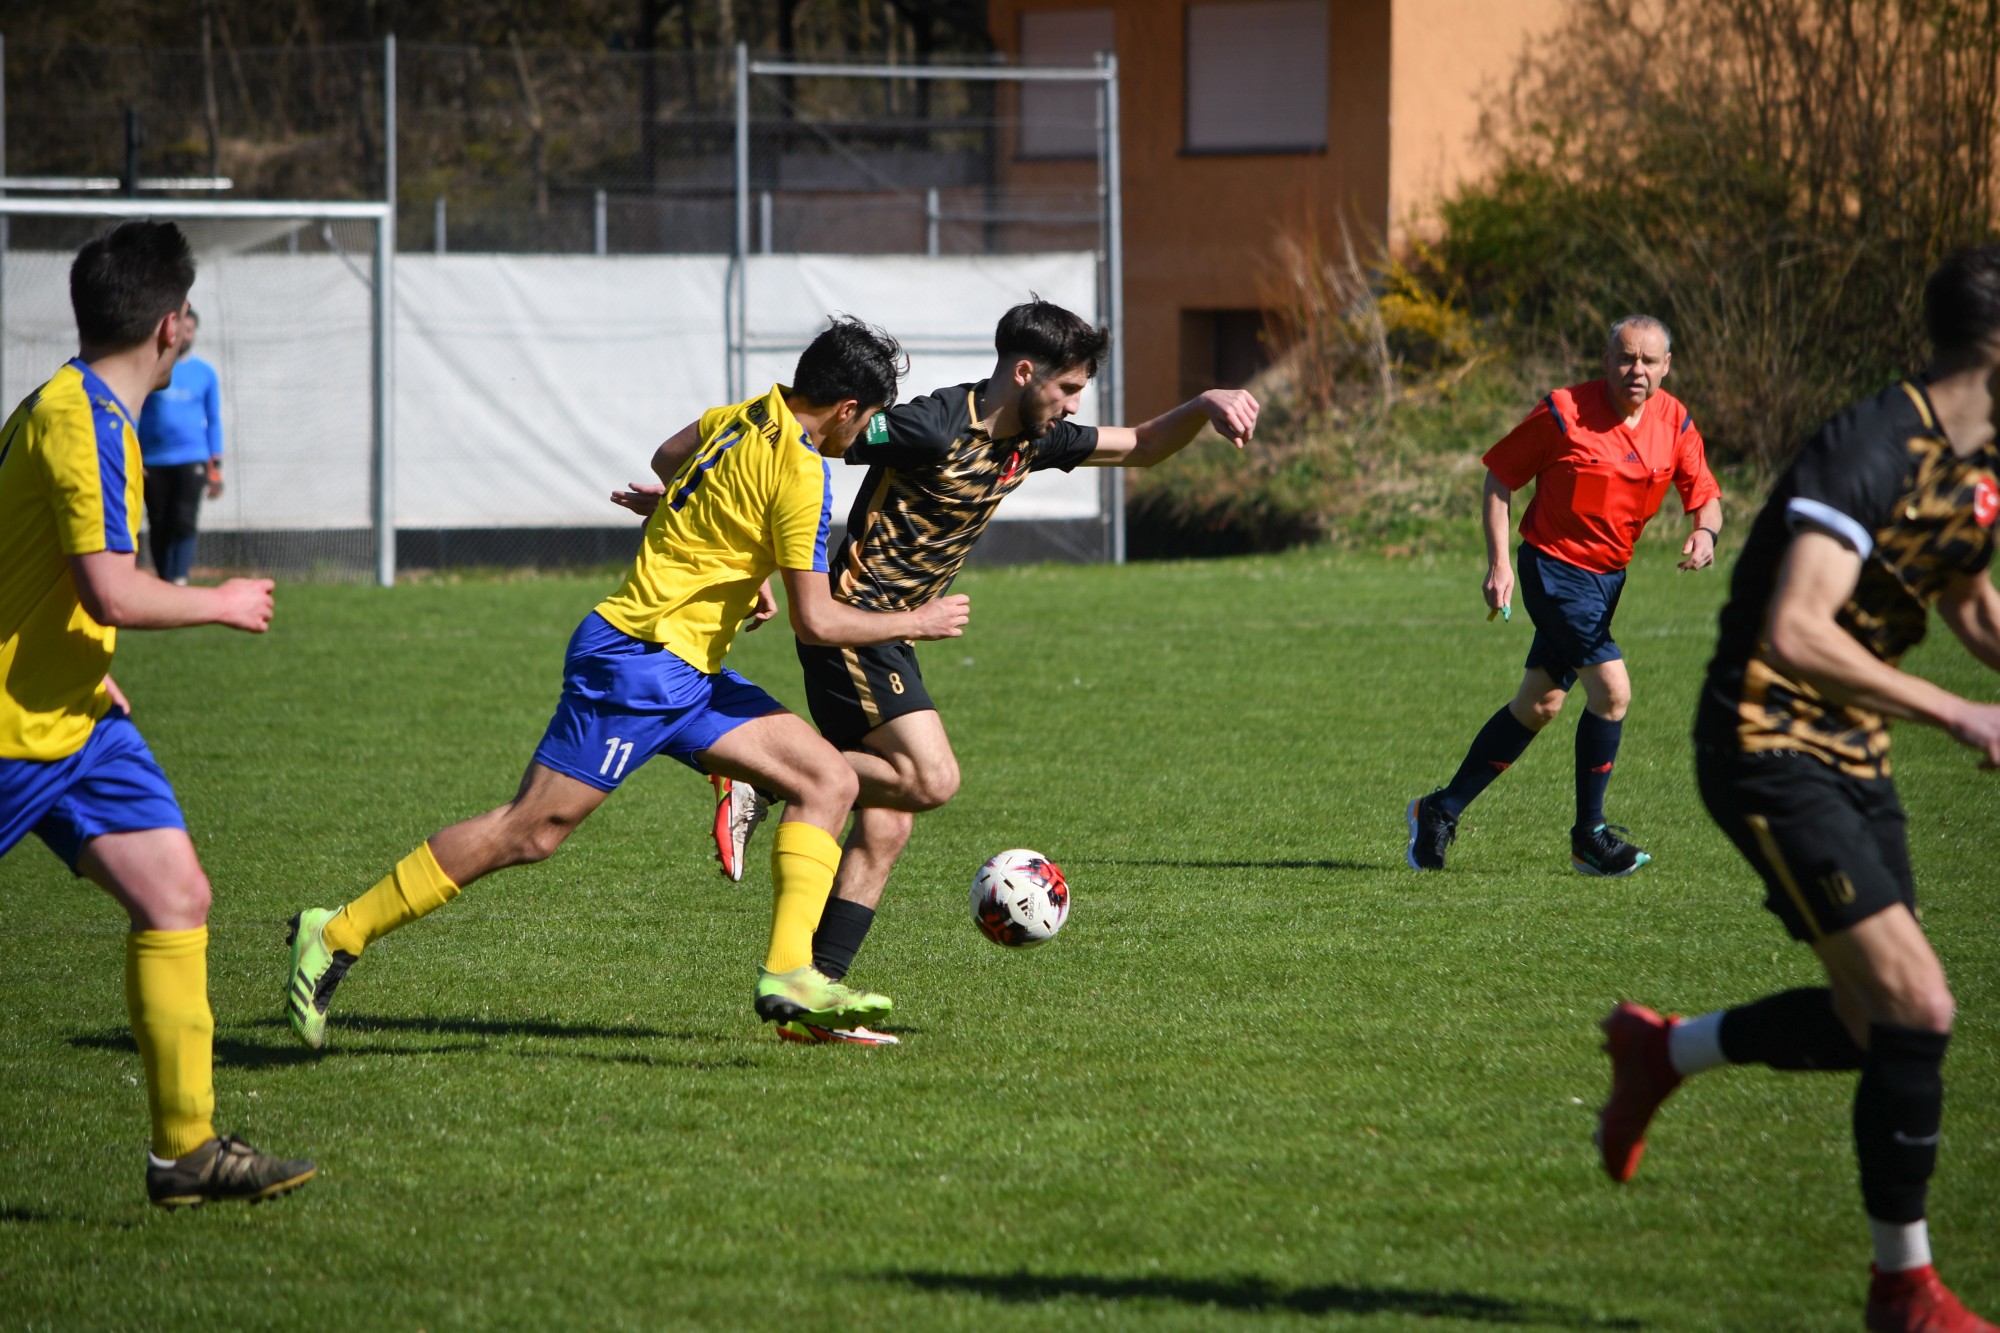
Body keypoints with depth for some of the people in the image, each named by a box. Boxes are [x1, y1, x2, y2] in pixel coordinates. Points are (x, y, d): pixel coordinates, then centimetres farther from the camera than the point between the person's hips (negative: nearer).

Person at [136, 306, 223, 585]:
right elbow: (133, 417, 7)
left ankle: (179, 581, -23)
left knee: (184, 523, -16)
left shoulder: (205, 373, 8)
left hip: (191, 460, -1)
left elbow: (214, 422, 12)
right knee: (160, 527, 3)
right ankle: (166, 582, 10)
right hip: (153, 463, 1)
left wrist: (215, 468, 6)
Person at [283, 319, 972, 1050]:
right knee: (531, 829, -8)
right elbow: (815, 622, -16)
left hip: (689, 674, 10)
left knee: (829, 782, 2)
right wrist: (914, 623, -3)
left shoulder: (751, 414, 8)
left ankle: (788, 974, -7)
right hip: (639, 663, -10)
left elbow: (667, 458, 28)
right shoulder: (800, 474, -18)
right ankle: (336, 936, -1)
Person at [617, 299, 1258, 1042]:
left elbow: (1141, 448, 21)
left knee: (886, 828, 3)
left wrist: (1205, 407, 2)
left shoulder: (1032, 442, 9)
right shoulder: (935, 428, -18)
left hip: (887, 639, 9)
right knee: (931, 779, -21)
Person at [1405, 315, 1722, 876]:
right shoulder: (1564, 412, -15)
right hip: (1555, 568, -7)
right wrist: (1499, 564, -13)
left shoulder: (1674, 422, -1)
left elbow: (1704, 495, 4)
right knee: (1612, 689, -17)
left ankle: (1441, 810, 23)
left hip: (1608, 574, 7)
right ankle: (1589, 838, -4)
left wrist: (1705, 532, -21)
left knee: (1540, 704, 11)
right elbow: (1500, 477, -7)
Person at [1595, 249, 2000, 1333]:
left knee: (1874, 1026, 10)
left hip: (1852, 756, 9)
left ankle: (1660, 1052, 35)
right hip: (1770, 746, -9)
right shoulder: (1871, 450, -23)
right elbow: (1795, 632, -32)